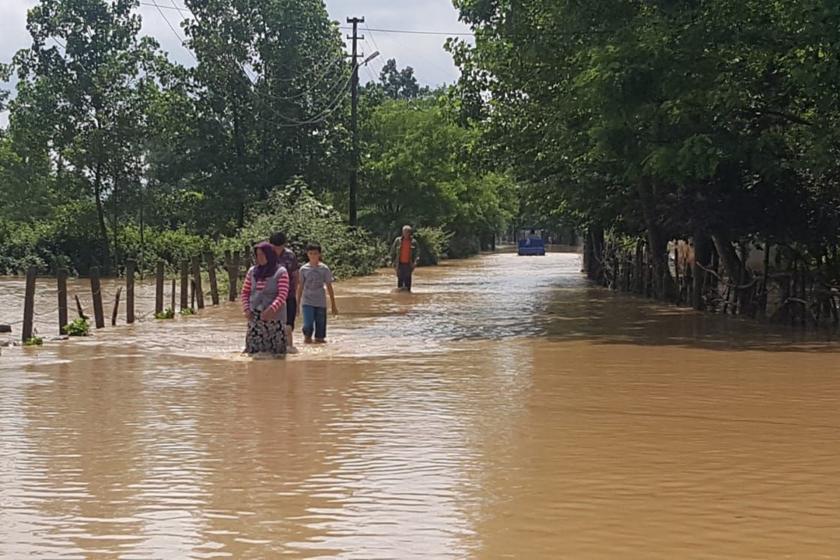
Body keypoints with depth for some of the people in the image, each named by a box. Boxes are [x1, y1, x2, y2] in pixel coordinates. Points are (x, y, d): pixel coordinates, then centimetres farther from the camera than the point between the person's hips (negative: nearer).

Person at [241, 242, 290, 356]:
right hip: (254, 317, 4)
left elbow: (283, 295, -10)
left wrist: (270, 310, -22)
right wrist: (246, 309, 0)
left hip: (273, 317, -4)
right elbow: (245, 292, 16)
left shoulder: (280, 272, -1)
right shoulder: (252, 271, 13)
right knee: (253, 347, 0)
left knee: (275, 349, -5)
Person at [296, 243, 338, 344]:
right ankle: (307, 336, 14)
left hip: (321, 302, 1)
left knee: (321, 324, 0)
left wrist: (333, 305, 5)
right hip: (307, 302, -1)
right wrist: (297, 303, 9)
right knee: (308, 325, -12)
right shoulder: (304, 269, 2)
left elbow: (329, 287, 6)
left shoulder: (324, 269, 2)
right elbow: (300, 286, 9)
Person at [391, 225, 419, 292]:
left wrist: (415, 262, -13)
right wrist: (393, 261, 4)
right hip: (400, 264, 0)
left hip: (408, 264, 0)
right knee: (400, 278, -1)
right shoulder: (398, 240, 4)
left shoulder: (413, 242, 3)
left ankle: (408, 290, 5)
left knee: (408, 278, 1)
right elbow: (393, 251, 9)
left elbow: (416, 253, 1)